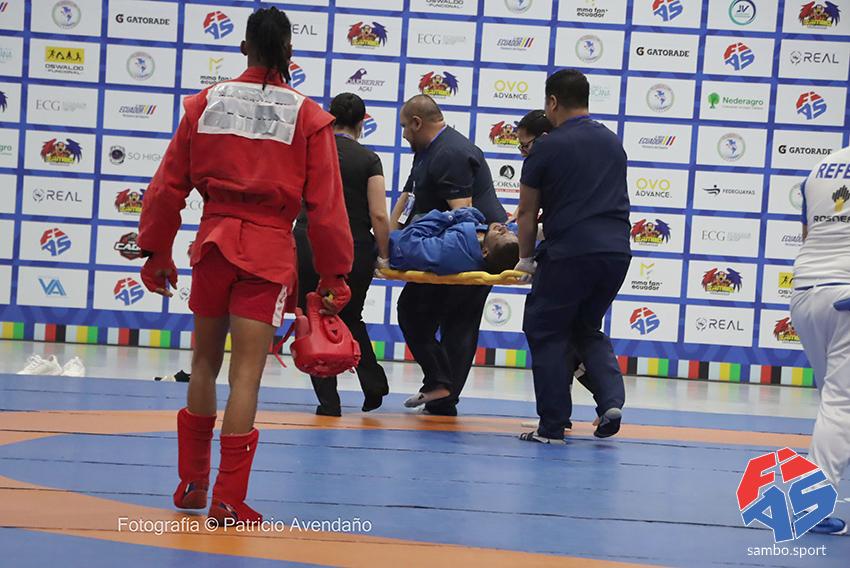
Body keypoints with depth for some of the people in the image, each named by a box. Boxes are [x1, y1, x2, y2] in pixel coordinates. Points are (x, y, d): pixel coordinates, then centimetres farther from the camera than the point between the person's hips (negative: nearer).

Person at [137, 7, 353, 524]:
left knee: (205, 362, 17)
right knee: (246, 373, -2)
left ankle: (191, 483, 28)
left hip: (213, 242, 3)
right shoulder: (308, 117, -4)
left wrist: (157, 252, 15)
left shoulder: (206, 103, 3)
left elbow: (168, 185, 5)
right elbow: (326, 204, -4)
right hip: (271, 249, -3)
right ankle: (228, 499, -4)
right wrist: (334, 275, 2)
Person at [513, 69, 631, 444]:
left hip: (570, 251, -6)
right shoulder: (612, 143, 17)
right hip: (617, 251, 6)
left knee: (547, 332, 8)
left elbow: (527, 212, 8)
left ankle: (553, 426, 6)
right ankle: (611, 400, 0)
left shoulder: (548, 147, 0)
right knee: (587, 328, 21)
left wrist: (525, 259, 22)